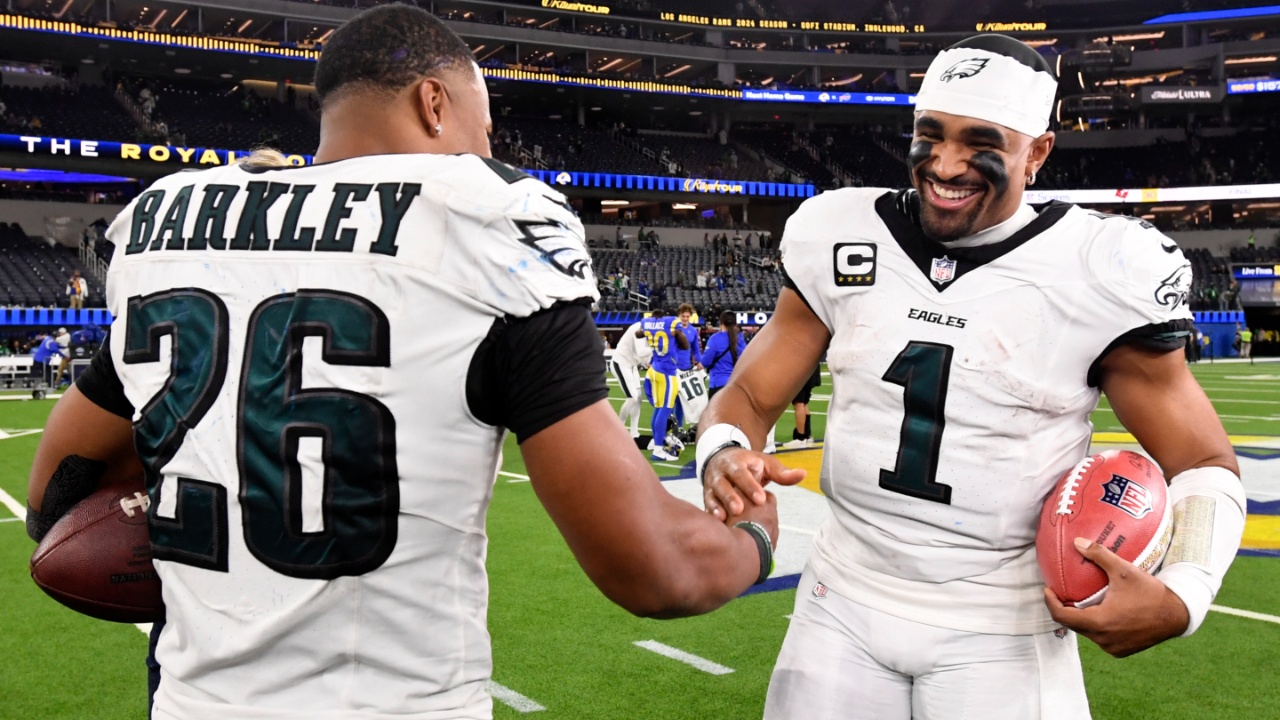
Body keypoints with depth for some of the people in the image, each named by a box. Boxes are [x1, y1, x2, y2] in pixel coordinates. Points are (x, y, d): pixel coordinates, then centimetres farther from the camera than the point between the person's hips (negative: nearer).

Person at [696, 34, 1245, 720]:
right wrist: (723, 456, -21)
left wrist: (1180, 595, -22)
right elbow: (749, 396, 3)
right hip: (842, 605, 3)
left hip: (1002, 630, -2)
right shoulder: (843, 239, -4)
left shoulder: (1097, 272, -12)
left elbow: (1203, 464, -3)